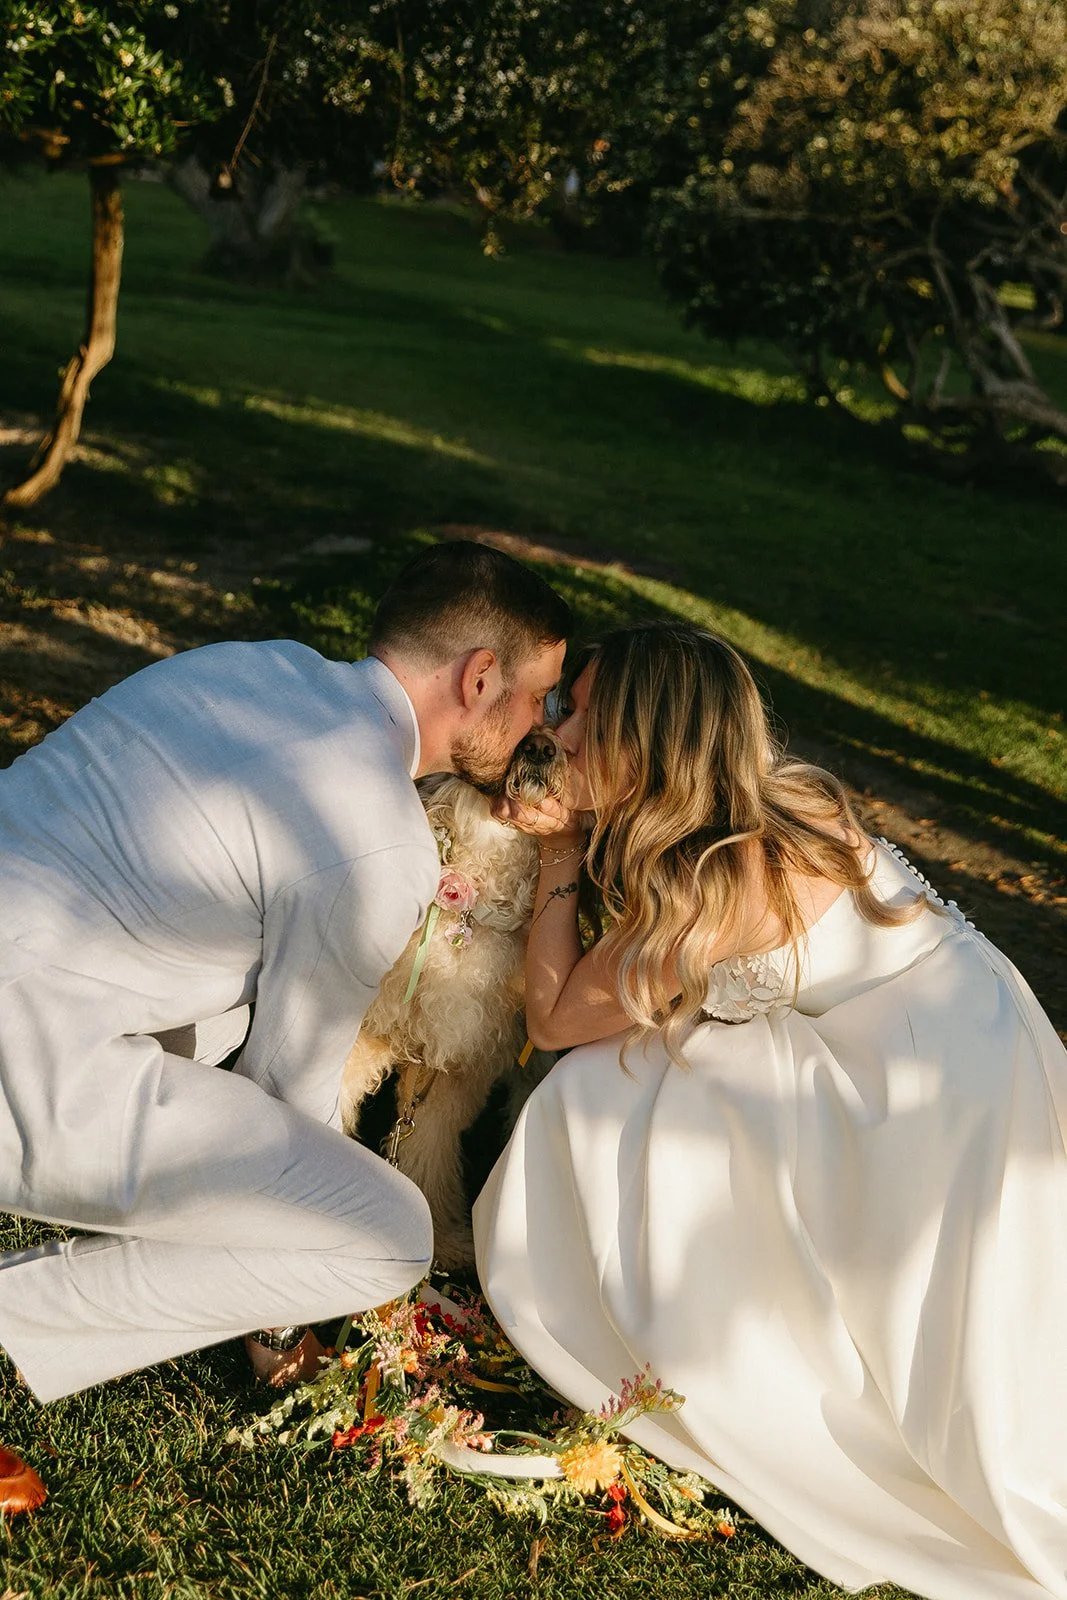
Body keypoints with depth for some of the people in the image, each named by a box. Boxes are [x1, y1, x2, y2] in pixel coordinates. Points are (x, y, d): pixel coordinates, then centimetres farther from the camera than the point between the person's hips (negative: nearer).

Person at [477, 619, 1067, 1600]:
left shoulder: (720, 878, -29)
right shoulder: (761, 808, -4)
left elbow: (554, 1015, -14)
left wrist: (560, 863, -6)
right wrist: (570, 838, -1)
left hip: (952, 1103, -9)